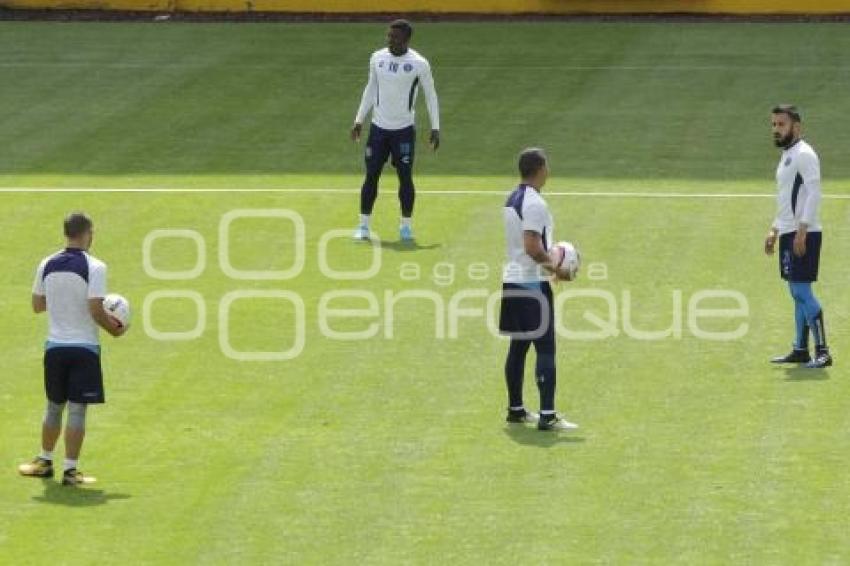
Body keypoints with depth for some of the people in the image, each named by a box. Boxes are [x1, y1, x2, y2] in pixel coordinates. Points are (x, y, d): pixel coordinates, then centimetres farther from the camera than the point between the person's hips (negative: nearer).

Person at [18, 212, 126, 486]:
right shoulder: (95, 267, -13)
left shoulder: (47, 265, 2)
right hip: (84, 347, -4)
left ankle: (44, 461, 28)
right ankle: (70, 469, 1)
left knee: (54, 407, 18)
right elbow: (96, 310, -18)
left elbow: (37, 304, 9)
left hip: (55, 346, 4)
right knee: (77, 410, 1)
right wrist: (114, 329, -1)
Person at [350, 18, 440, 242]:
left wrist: (435, 128, -3)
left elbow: (430, 95, 0)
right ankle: (364, 225, 9)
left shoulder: (419, 64, -9)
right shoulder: (377, 58, 0)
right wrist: (359, 120, 10)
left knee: (405, 177, 1)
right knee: (371, 176, 2)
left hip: (404, 129, -2)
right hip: (379, 128, 2)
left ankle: (406, 225, 13)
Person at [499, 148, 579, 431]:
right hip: (533, 283, -9)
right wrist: (554, 266, -13)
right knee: (545, 348, -9)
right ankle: (547, 416, -13)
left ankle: (516, 409, 20)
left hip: (512, 280, 9)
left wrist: (548, 259, 16)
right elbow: (532, 246, -24)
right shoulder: (535, 203, -17)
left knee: (518, 346, 14)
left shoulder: (512, 200, 12)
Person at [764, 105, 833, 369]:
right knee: (797, 294, 11)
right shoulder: (786, 156, 18)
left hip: (802, 235, -10)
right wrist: (775, 230, 22)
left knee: (802, 291, -12)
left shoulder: (804, 154, -12)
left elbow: (813, 193, -20)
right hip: (788, 234, 10)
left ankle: (822, 351, -12)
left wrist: (801, 231, -25)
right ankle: (801, 350, 14)